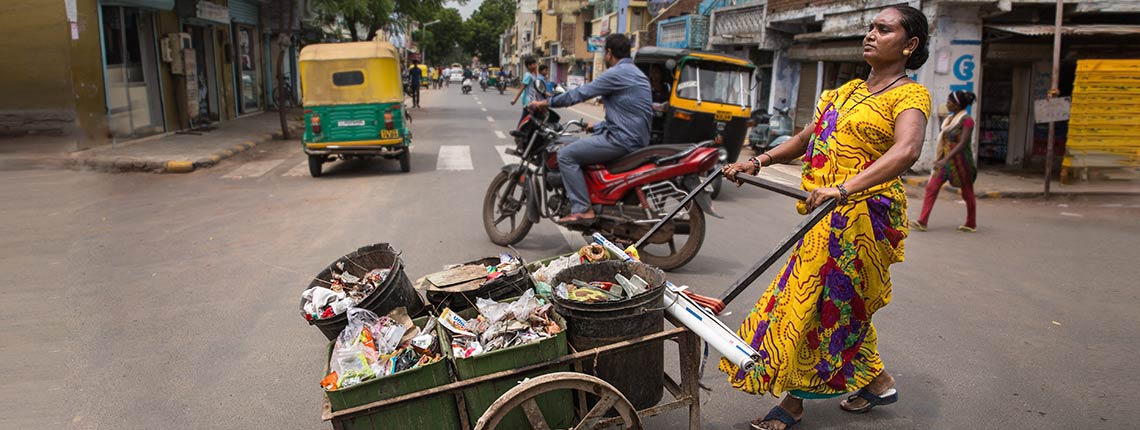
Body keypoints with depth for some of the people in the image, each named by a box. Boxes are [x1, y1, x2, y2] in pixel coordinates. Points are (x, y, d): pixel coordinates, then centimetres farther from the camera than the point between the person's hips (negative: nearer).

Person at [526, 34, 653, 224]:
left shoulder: (617, 73, -12)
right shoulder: (634, 73, 19)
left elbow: (580, 93, -12)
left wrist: (546, 103, -3)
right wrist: (598, 126, 30)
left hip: (622, 140, -10)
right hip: (635, 138, 10)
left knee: (566, 155, -11)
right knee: (579, 146, 26)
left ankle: (583, 210, -15)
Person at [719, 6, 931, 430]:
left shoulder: (910, 94, -8)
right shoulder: (847, 91, 17)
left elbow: (906, 150, -27)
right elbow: (806, 138, 21)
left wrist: (845, 188, -41)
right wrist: (757, 162, 6)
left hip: (862, 215, -7)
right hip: (830, 215, 7)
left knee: (811, 302, -2)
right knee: (844, 303, 16)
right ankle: (878, 383, 36)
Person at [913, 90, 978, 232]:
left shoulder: (967, 120, -13)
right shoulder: (951, 118, 10)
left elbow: (963, 143, -22)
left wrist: (945, 159, -30)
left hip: (960, 161, -8)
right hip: (946, 160, 8)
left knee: (967, 193, 7)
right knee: (931, 188, -4)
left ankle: (971, 224, 22)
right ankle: (922, 222, -7)